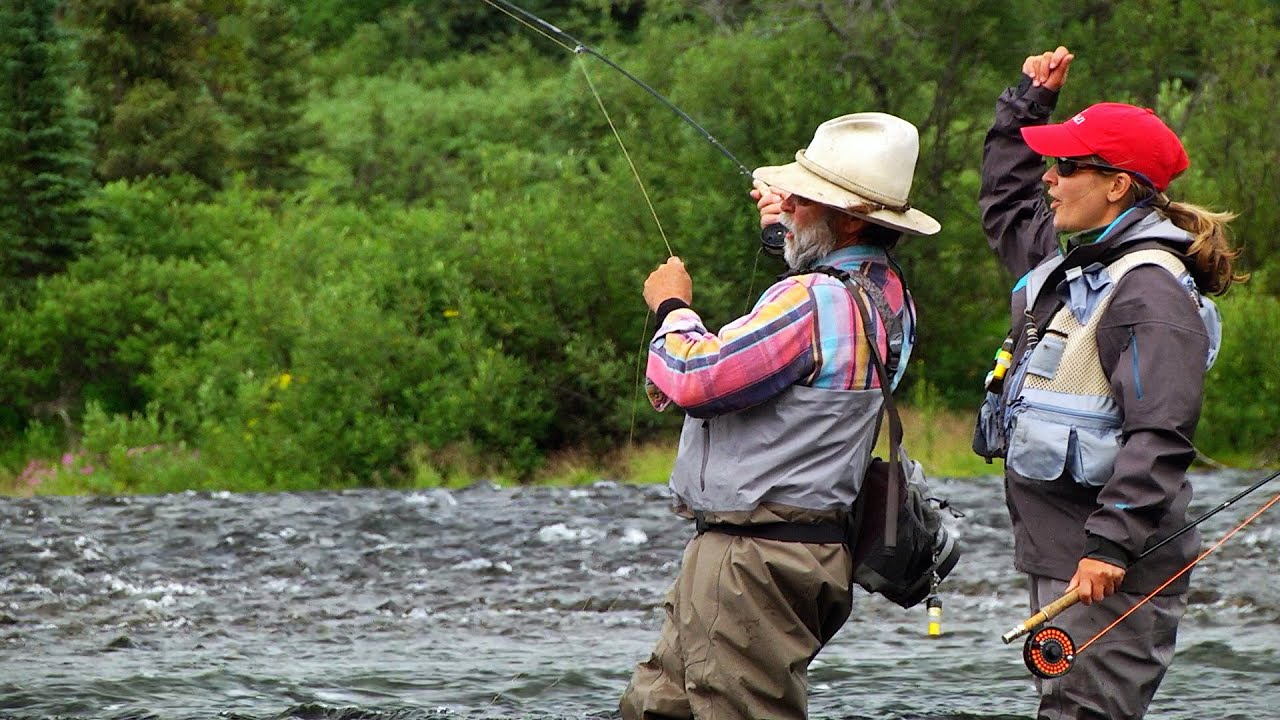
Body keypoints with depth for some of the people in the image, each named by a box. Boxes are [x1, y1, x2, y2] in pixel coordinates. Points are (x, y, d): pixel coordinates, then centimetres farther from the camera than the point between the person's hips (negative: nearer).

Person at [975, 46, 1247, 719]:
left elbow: (1159, 436, -24)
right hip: (1056, 550, 10)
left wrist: (1112, 545, -31)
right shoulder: (1070, 259, 14)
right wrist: (1028, 102, 32)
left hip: (1114, 568, -10)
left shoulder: (1152, 291, -16)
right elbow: (1005, 209, 37)